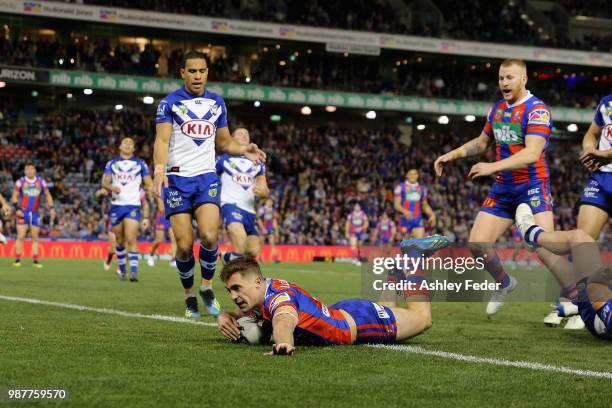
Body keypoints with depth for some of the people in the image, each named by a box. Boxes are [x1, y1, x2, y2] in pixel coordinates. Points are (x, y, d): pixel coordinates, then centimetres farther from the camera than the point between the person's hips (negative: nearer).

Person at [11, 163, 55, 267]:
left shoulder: (41, 181, 4)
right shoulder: (20, 182, -2)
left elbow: (47, 195, 11)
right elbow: (14, 196, 1)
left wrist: (51, 208, 1)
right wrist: (17, 209, -12)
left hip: (35, 213, 2)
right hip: (23, 213, -2)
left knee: (35, 237, 3)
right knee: (20, 236, -7)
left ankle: (35, 260, 6)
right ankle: (17, 259, -2)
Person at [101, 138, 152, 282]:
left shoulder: (140, 164, 9)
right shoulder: (111, 164, 12)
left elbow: (149, 184, 8)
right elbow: (104, 182, 3)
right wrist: (111, 187, -19)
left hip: (133, 206, -2)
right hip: (116, 205, 2)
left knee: (131, 239, -16)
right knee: (120, 240, 9)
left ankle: (134, 271, -22)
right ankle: (122, 270, 23)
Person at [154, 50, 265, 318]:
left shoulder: (217, 103, 13)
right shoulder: (170, 102, 0)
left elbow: (224, 141, 20)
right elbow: (162, 139, -12)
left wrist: (244, 150, -1)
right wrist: (159, 168, -30)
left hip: (206, 177, 2)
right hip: (177, 178, -2)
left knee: (209, 236, -17)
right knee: (184, 245, -6)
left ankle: (207, 287, 7)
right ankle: (189, 295, 15)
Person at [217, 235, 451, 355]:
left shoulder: (278, 295, -37)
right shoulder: (257, 296, -12)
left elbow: (284, 322, -61)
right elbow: (234, 315, 7)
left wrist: (284, 343, -84)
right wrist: (224, 320, -18)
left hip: (359, 320, -8)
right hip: (341, 313, 8)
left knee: (421, 317, 16)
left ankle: (415, 257, 27)